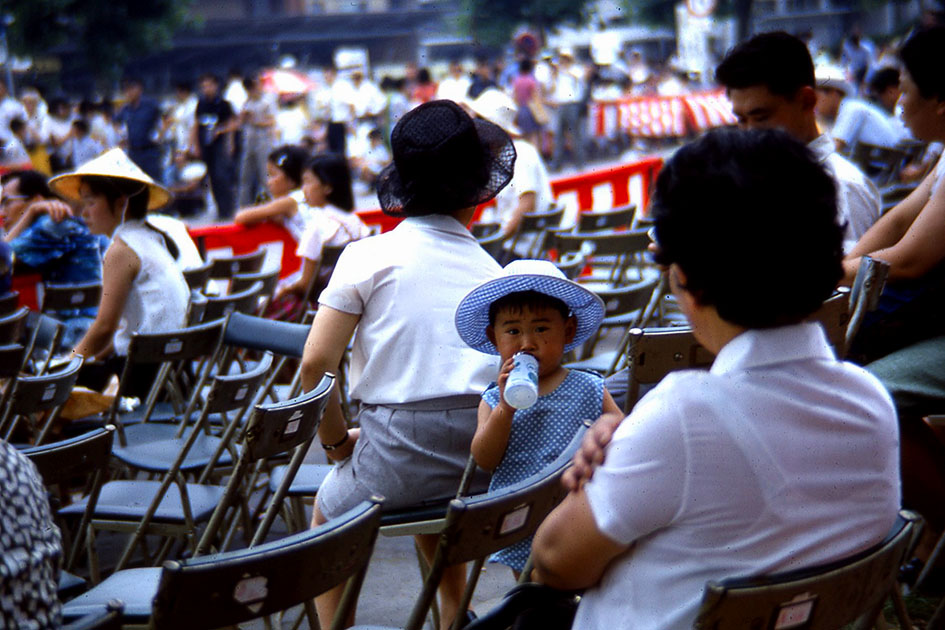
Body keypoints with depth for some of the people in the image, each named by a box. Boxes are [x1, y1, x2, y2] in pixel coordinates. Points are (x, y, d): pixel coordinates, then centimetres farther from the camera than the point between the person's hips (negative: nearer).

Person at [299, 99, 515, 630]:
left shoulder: (370, 256, -2)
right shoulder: (492, 269, 9)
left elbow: (316, 363, -7)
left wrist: (337, 441, 8)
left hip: (402, 443, -4)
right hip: (481, 452, 4)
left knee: (327, 513, 27)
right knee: (437, 495, 39)